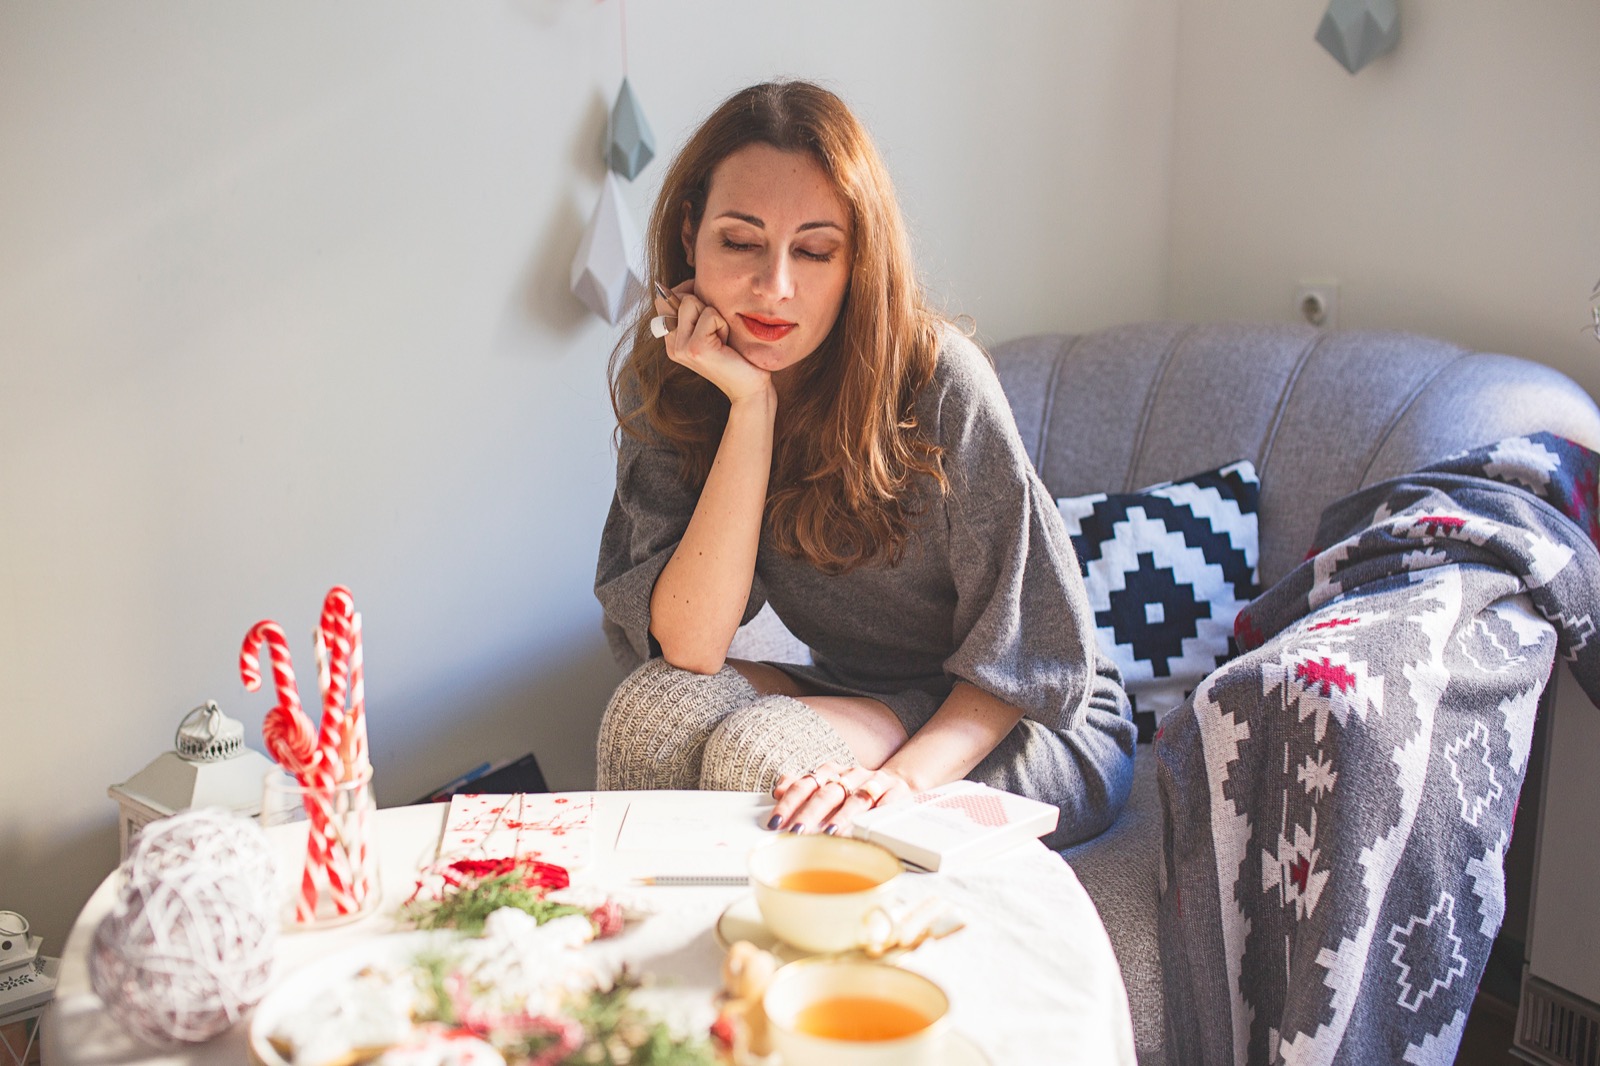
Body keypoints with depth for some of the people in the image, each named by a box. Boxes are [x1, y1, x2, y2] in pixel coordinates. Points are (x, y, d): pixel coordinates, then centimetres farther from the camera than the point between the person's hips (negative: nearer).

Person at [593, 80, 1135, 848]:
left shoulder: (934, 379, -23)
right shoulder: (662, 382, -10)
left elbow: (1027, 654, -16)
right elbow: (689, 648, -21)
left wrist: (904, 776, -33)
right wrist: (752, 404, -26)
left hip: (1033, 725, -4)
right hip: (865, 703, 4)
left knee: (761, 751, -28)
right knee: (653, 709, -22)